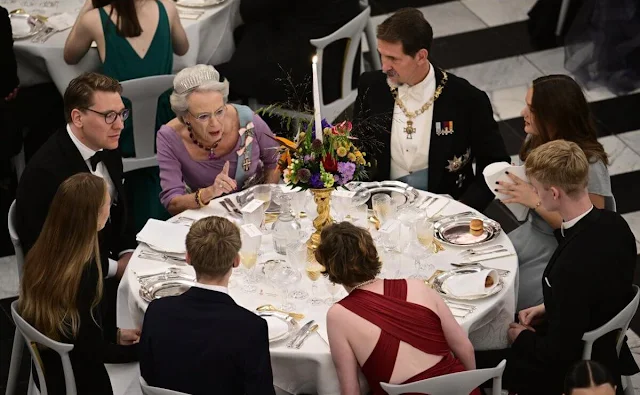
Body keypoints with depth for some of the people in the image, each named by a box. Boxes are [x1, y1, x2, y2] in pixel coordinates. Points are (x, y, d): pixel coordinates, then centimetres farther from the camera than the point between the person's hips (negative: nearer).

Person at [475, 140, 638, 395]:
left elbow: (558, 352, -25)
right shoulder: (614, 224, -12)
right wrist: (547, 308, 5)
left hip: (573, 372, -8)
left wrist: (522, 337, -7)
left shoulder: (572, 266, -37)